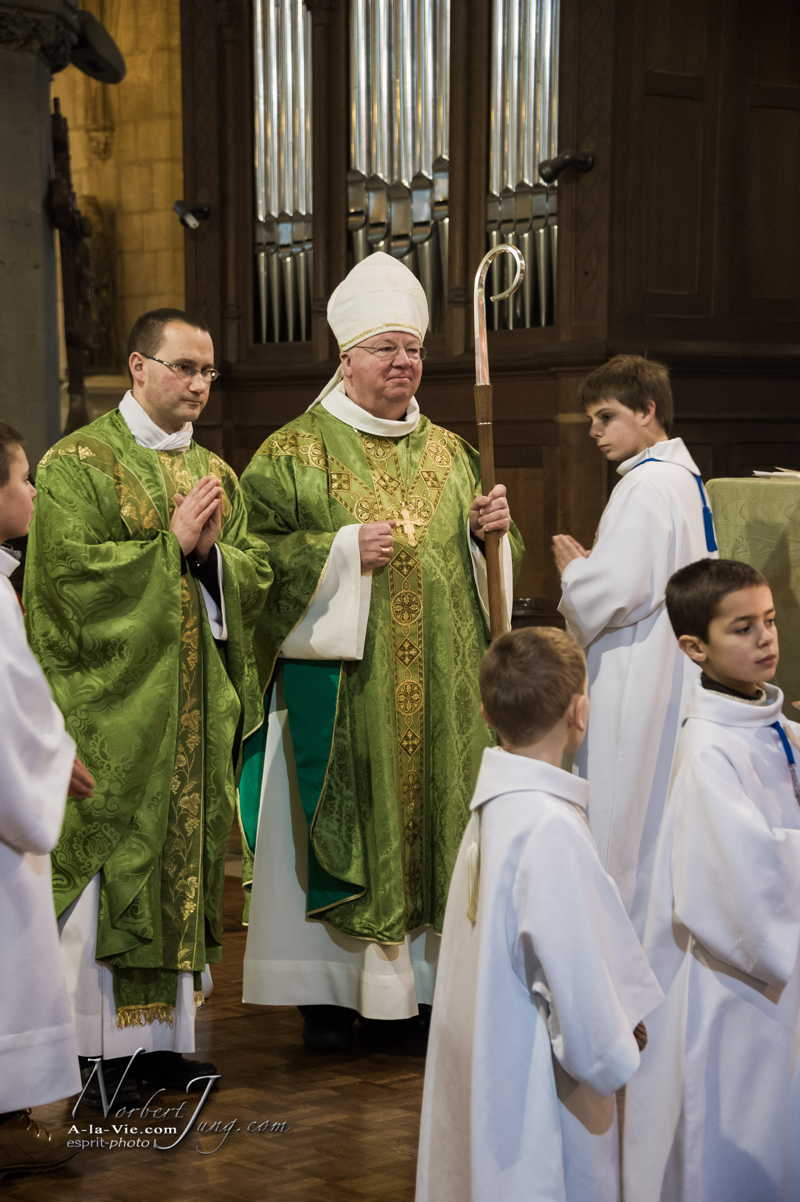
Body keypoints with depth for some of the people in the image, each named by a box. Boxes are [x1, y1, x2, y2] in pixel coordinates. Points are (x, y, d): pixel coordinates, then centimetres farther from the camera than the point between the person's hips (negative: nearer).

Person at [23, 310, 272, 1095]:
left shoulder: (215, 472, 15)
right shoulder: (78, 463, -4)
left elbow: (256, 577, 10)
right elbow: (73, 571, -16)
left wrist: (210, 549, -9)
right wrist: (173, 543, -12)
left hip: (196, 707, 6)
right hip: (112, 705, -6)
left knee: (185, 863, 8)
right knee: (109, 865, -5)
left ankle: (165, 1031, 15)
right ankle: (98, 1043, 2)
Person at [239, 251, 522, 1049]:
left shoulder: (447, 452, 14)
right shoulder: (294, 452, -1)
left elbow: (473, 564, 20)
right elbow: (258, 553, -7)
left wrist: (489, 530, -2)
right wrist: (343, 550, -18)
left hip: (438, 687, 5)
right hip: (340, 683, -5)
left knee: (435, 811, 6)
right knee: (340, 822, -3)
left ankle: (426, 977, 16)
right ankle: (332, 991, 6)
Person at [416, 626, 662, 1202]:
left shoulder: (493, 807, 2)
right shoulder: (551, 827, -23)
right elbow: (579, 982, -22)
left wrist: (621, 1023, 7)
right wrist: (618, 1061, -5)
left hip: (482, 1072, 8)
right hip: (538, 1095, -8)